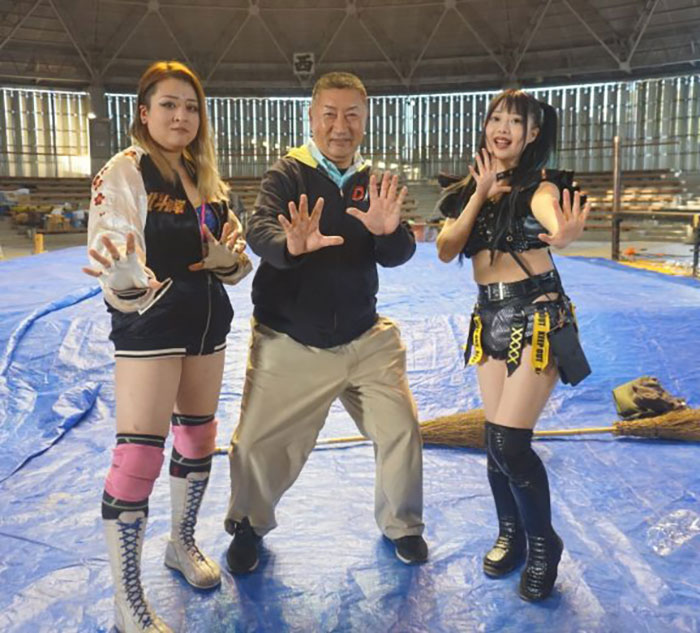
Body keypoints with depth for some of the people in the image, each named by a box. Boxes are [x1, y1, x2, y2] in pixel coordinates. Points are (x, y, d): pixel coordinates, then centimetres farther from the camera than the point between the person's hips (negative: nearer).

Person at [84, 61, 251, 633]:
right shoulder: (123, 173, -11)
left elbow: (227, 267, 13)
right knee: (139, 454, -7)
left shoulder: (206, 178, 10)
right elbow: (113, 254, -20)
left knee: (198, 437, 16)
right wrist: (123, 273, -42)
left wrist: (231, 253, -10)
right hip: (148, 326, -7)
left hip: (207, 322, 7)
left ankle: (183, 543, 39)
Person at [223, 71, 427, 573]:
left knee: (401, 431, 2)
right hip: (288, 344, -3)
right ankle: (249, 525, 32)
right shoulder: (288, 174, -6)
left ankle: (402, 524, 30)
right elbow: (259, 231, -23)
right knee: (259, 445, 0)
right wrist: (292, 245, -46)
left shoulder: (372, 184, 4)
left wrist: (389, 230, -30)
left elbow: (397, 256, -7)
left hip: (364, 339, 3)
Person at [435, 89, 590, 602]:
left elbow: (549, 207, -33)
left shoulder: (538, 183, -8)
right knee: (495, 440, 10)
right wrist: (478, 197, -14)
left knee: (510, 441, -10)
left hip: (538, 316, -5)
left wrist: (563, 235, -57)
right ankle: (510, 535, 32)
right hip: (490, 318, 5)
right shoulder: (467, 190, 9)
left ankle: (543, 543, 15)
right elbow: (446, 251, -5)